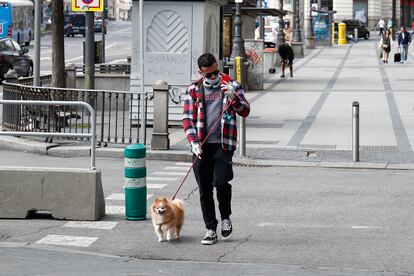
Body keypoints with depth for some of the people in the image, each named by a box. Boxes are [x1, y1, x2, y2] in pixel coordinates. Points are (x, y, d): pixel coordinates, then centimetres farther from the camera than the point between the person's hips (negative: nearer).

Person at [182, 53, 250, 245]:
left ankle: (226, 218, 12)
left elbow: (245, 112, 2)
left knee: (221, 182, -16)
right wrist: (194, 142, -8)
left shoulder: (231, 85, 6)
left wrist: (233, 97, -17)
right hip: (201, 146, 2)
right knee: (204, 189, 3)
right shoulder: (193, 90, 9)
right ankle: (211, 229, 14)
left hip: (223, 144, -2)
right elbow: (187, 118, 5)